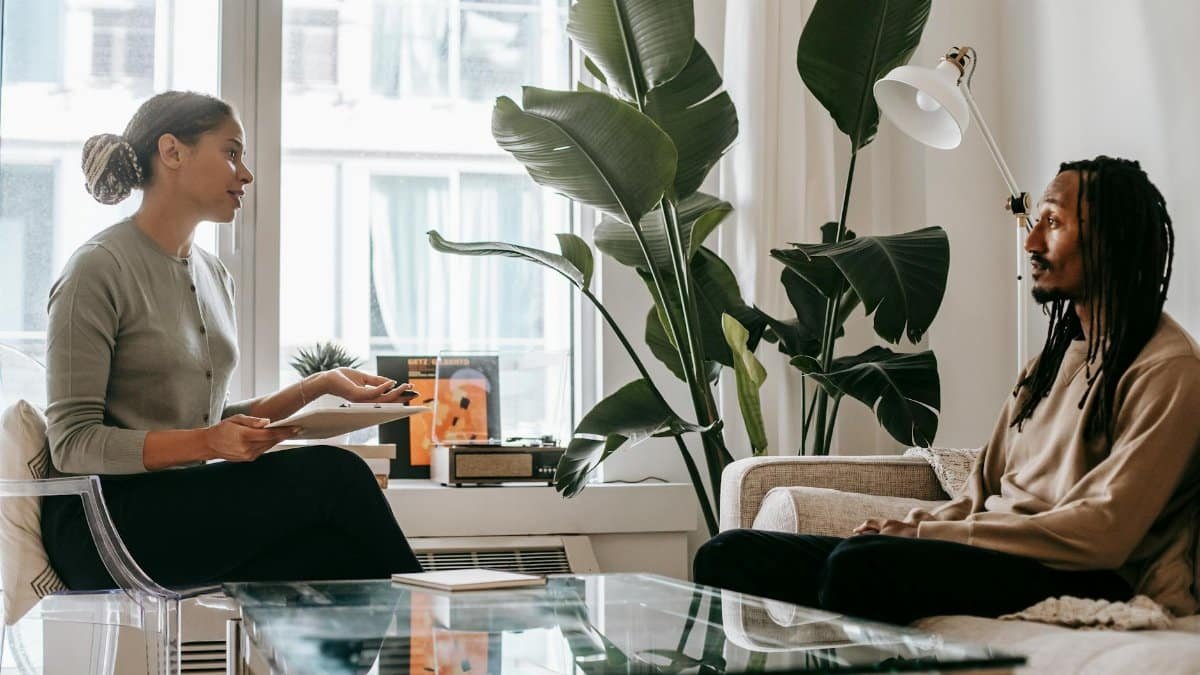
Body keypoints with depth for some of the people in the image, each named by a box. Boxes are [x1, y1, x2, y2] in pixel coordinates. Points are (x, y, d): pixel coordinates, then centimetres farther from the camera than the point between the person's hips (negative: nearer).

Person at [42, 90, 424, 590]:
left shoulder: (213, 274, 16)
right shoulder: (99, 270, -8)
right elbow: (72, 443, -13)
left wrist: (319, 386, 6)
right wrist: (207, 444, -25)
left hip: (190, 505, 7)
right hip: (107, 522, -7)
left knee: (334, 553, -26)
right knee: (332, 473, -22)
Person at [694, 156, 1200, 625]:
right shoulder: (1062, 347, 23)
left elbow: (1101, 534, -15)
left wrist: (921, 533, -14)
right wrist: (905, 530, -1)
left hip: (1081, 582, -8)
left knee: (859, 564, -37)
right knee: (730, 555, -9)